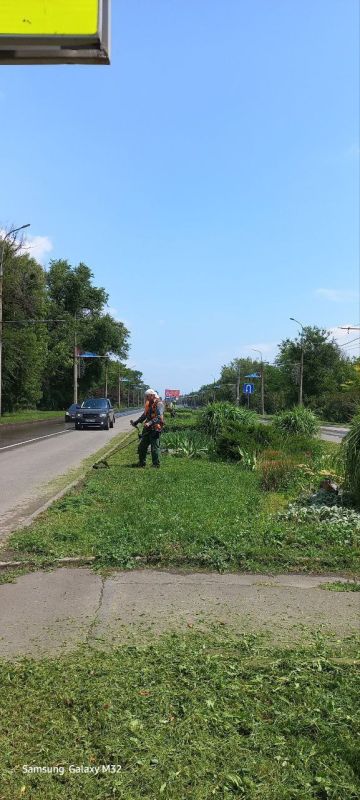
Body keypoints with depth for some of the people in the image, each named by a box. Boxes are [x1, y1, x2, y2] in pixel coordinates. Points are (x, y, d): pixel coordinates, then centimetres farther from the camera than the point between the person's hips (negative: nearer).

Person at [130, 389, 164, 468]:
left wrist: (150, 423, -33)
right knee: (142, 446, 12)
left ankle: (156, 464, 4)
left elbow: (159, 417, -23)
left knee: (155, 447, -5)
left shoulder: (159, 404, -11)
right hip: (147, 428, 9)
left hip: (155, 429, -9)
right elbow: (145, 415, 27)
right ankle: (142, 463, 24)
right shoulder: (149, 404, 16)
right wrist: (136, 422, 22)